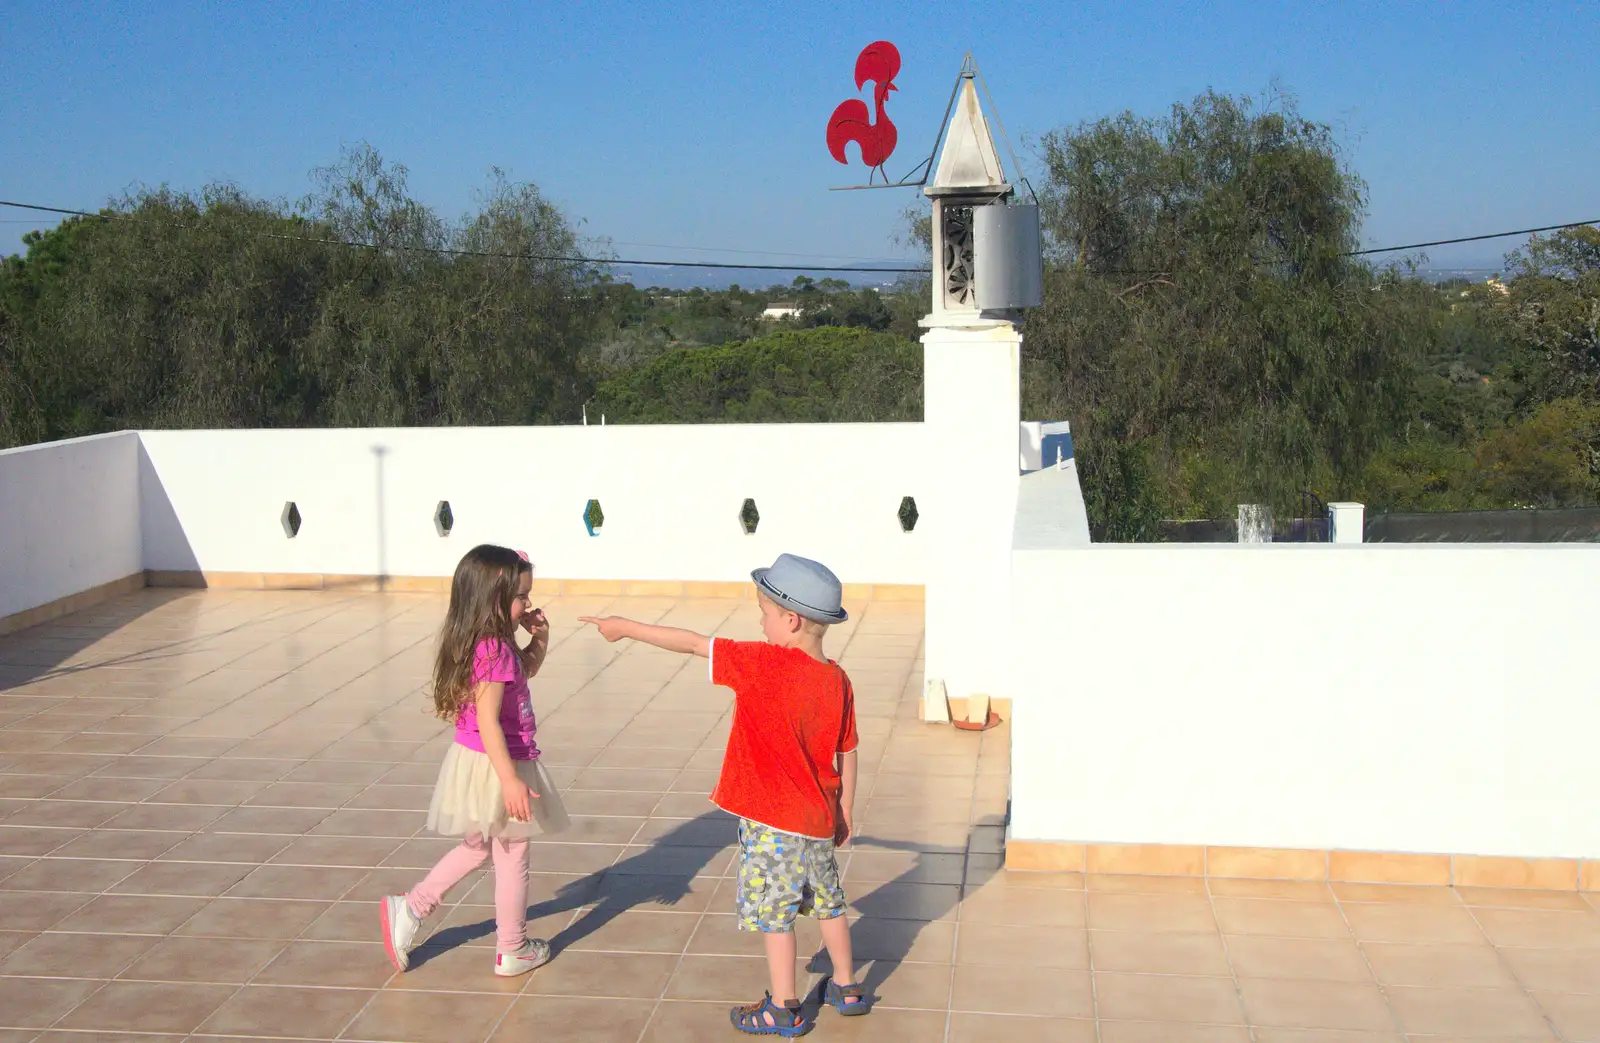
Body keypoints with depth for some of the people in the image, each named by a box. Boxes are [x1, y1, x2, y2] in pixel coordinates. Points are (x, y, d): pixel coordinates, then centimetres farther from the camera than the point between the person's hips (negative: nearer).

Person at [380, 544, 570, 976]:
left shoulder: (493, 644, 4)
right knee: (512, 857, 8)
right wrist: (511, 781, -31)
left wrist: (539, 639, 4)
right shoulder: (494, 652, -25)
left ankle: (409, 909, 25)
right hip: (495, 766, -9)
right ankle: (512, 952, 23)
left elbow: (526, 670, 24)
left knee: (478, 847, 26)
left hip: (475, 761, 9)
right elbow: (488, 721, -29)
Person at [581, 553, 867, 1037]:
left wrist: (627, 628, -6)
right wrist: (843, 813, 16)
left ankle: (783, 1009, 18)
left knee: (774, 911, 7)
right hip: (818, 818, 7)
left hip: (772, 820, -7)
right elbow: (847, 755, 4)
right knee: (826, 901, 22)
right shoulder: (838, 680, -4)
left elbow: (693, 643, -16)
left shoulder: (763, 664, -22)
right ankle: (846, 988, 36)